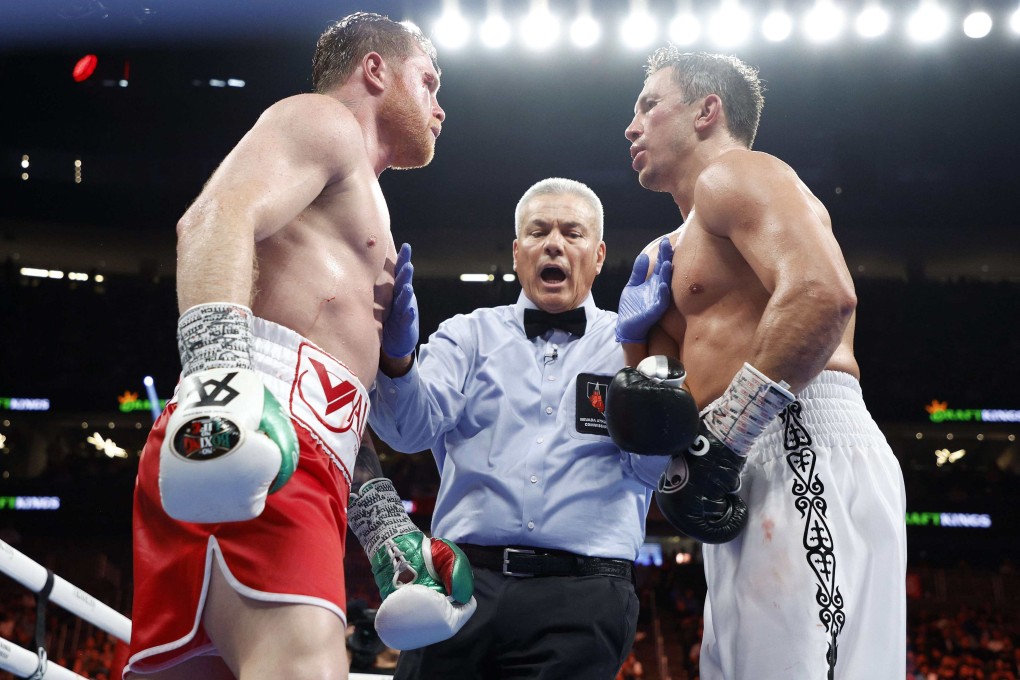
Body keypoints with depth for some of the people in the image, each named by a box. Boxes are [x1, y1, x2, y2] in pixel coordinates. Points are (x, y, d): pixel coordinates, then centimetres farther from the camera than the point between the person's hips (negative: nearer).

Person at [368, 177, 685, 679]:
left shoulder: (629, 346, 12)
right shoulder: (470, 333, 16)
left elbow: (652, 465, -2)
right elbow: (414, 427, -2)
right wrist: (396, 357, -22)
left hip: (580, 599, -1)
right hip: (462, 579, 1)